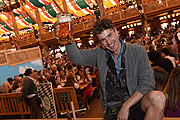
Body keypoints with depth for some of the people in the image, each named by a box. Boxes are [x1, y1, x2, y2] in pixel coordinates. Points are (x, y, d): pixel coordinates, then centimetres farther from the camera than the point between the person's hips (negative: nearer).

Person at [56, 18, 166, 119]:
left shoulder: (138, 51, 2)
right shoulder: (99, 54, 11)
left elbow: (147, 83, -6)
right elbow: (77, 57, 0)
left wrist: (126, 106, -14)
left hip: (135, 104, -1)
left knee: (157, 97, -31)